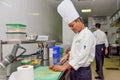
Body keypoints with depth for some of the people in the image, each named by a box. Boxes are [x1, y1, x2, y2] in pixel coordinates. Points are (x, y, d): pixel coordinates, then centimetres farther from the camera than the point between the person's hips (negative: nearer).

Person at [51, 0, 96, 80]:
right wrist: (68, 54, 1)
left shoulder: (88, 35, -20)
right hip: (74, 69, 8)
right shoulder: (77, 34, 9)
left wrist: (64, 67, -26)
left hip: (83, 71, -8)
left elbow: (82, 56, -27)